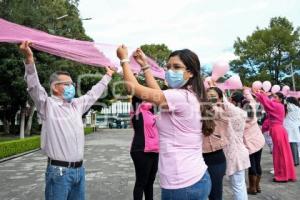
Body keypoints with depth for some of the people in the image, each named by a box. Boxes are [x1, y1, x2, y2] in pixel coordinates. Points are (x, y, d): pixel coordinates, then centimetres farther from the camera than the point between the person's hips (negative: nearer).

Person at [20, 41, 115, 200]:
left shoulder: (76, 105, 14)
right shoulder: (47, 105, -5)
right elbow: (34, 86, -19)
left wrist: (108, 76, 33)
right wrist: (29, 59, -34)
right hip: (59, 171, -6)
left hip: (79, 169, 7)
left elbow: (93, 94, 25)